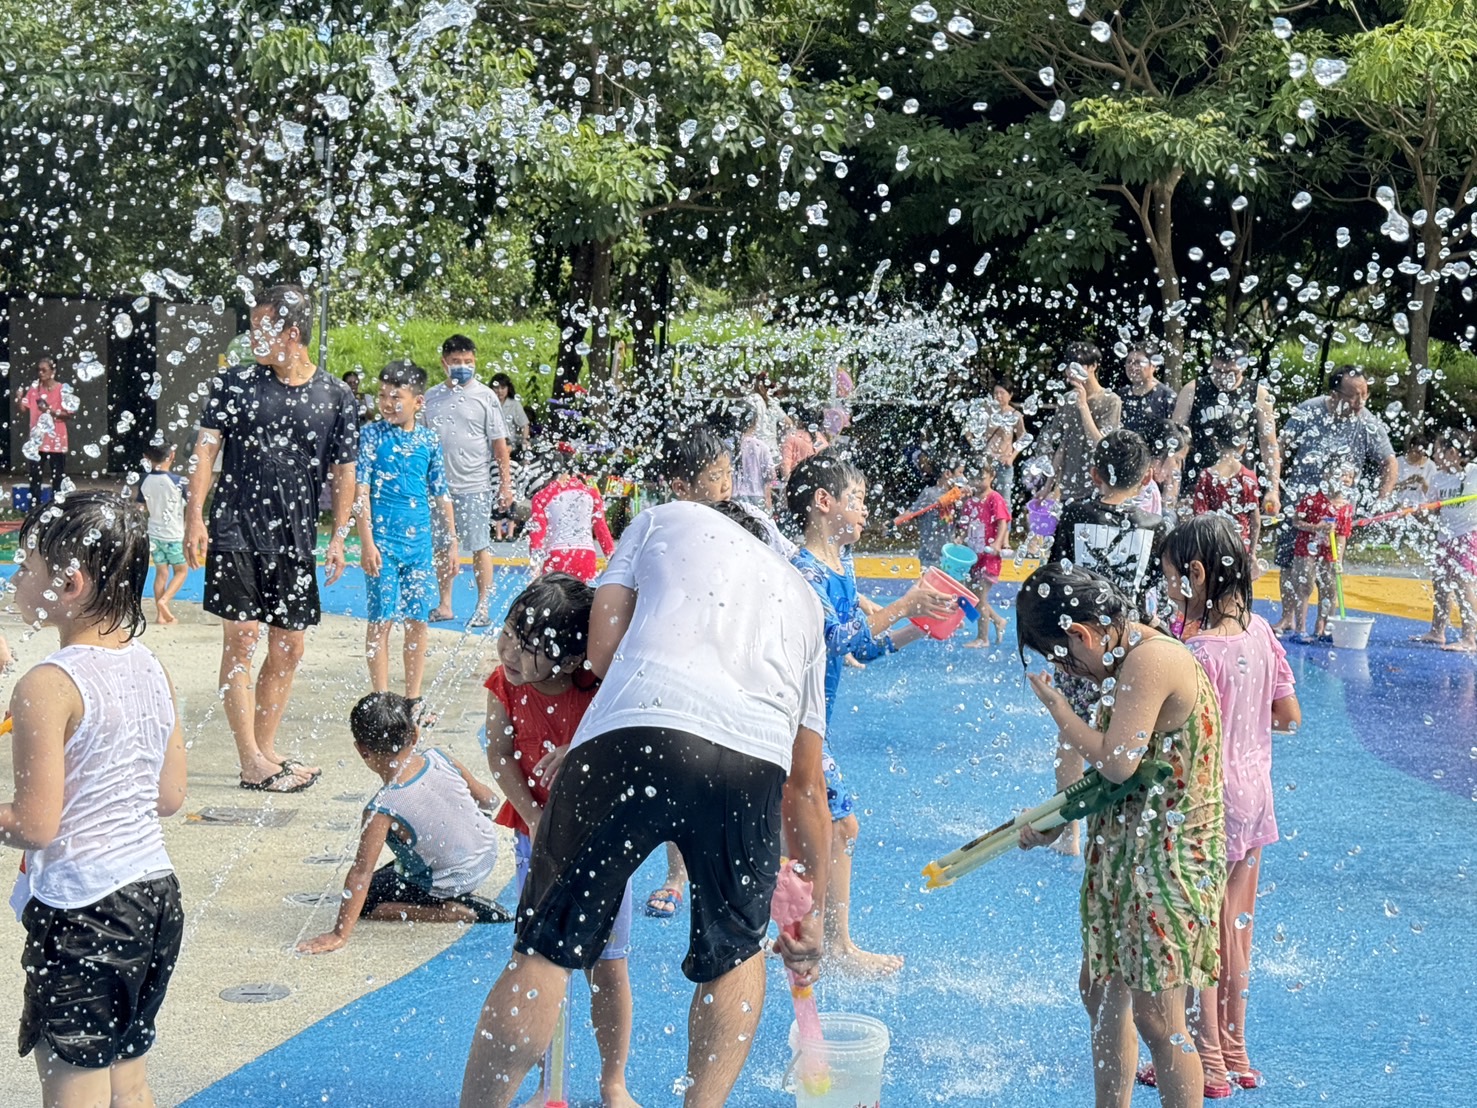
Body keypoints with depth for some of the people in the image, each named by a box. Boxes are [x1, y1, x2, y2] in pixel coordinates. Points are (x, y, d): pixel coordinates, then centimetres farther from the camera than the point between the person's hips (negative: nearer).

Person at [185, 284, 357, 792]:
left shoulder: (336, 396, 3)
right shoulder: (234, 383, 2)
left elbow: (344, 471, 8)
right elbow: (205, 449, 1)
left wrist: (339, 537, 2)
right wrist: (195, 517, -9)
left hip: (295, 540, 2)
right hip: (235, 532, -2)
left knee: (288, 648, 7)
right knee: (241, 639, -5)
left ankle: (266, 750, 20)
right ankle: (252, 763, 0)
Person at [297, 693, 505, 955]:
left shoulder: (382, 809, -28)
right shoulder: (440, 758, -14)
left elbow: (361, 871, -28)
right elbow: (488, 799, 0)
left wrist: (339, 934, -24)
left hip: (449, 883, -7)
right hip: (488, 855, 7)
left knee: (364, 901, 6)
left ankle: (458, 911, -5)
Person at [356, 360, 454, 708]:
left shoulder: (429, 440, 7)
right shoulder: (371, 435, -3)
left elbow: (441, 494, 13)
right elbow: (360, 490, -7)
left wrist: (452, 542, 11)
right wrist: (367, 542, -13)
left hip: (420, 543, 4)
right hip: (383, 542, -3)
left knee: (418, 620, 7)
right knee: (381, 620, -1)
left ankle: (412, 699, 17)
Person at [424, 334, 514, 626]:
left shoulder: (486, 397, -1)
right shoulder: (431, 397, 9)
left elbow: (500, 445, -2)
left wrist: (506, 483, -7)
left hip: (475, 485, -4)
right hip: (439, 485, 4)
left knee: (479, 547, -2)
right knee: (442, 547, 9)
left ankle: (482, 606, 6)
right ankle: (445, 605, 20)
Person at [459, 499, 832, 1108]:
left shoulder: (665, 519, 30)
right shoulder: (801, 596, 36)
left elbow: (602, 650, 14)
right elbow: (807, 783, 34)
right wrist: (813, 912, 39)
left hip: (633, 734, -3)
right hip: (754, 761, 3)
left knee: (546, 949, 7)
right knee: (735, 950, 26)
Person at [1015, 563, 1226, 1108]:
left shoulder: (1150, 660, -21)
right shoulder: (1133, 658, 9)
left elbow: (1117, 762, -26)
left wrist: (1056, 704, -12)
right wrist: (1054, 823, 13)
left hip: (1167, 857, -11)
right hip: (1126, 851, 11)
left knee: (1156, 1018, -4)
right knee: (1100, 991, 19)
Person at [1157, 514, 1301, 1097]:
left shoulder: (1196, 652, -25)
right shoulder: (1259, 630, -2)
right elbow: (1290, 716, 6)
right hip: (1253, 796, 8)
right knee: (1235, 928, 19)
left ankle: (1208, 1065, 19)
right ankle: (1234, 1049, 32)